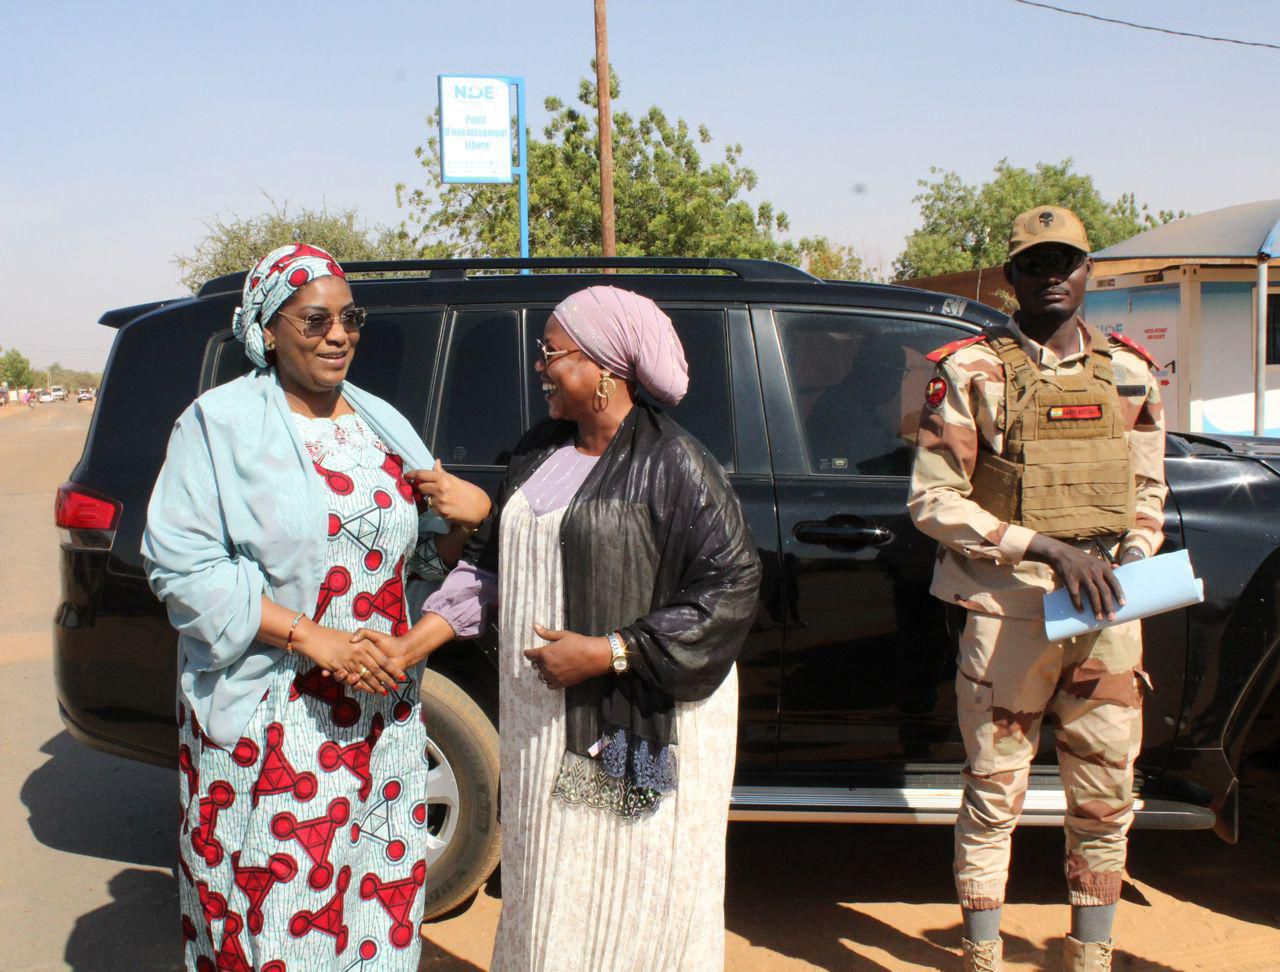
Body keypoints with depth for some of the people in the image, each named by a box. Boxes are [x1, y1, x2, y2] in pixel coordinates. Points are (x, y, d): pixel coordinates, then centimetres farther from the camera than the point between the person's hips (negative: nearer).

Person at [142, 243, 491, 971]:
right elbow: (180, 563, -12)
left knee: (377, 897, 11)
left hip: (381, 711, 5)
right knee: (276, 907, 0)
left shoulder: (382, 422, 11)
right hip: (267, 722, -4)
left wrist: (471, 510, -8)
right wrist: (311, 638, -20)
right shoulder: (220, 422, -3)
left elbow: (444, 549, 16)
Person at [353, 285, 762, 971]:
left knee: (627, 908, 5)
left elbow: (733, 585, -17)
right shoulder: (539, 451, 9)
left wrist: (606, 652, -20)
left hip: (640, 731, -6)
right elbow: (489, 562, 11)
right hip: (546, 722, 7)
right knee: (547, 899, 18)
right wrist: (407, 647, 0)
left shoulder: (671, 464, -13)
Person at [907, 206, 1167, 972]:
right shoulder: (973, 372, -4)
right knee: (994, 799, 5)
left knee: (1106, 803, 12)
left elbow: (1148, 491, 18)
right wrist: (1046, 549, -18)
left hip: (1108, 617, 4)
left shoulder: (1130, 374, 10)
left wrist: (1132, 563, -3)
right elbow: (933, 500, -9)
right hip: (1009, 618, -4)